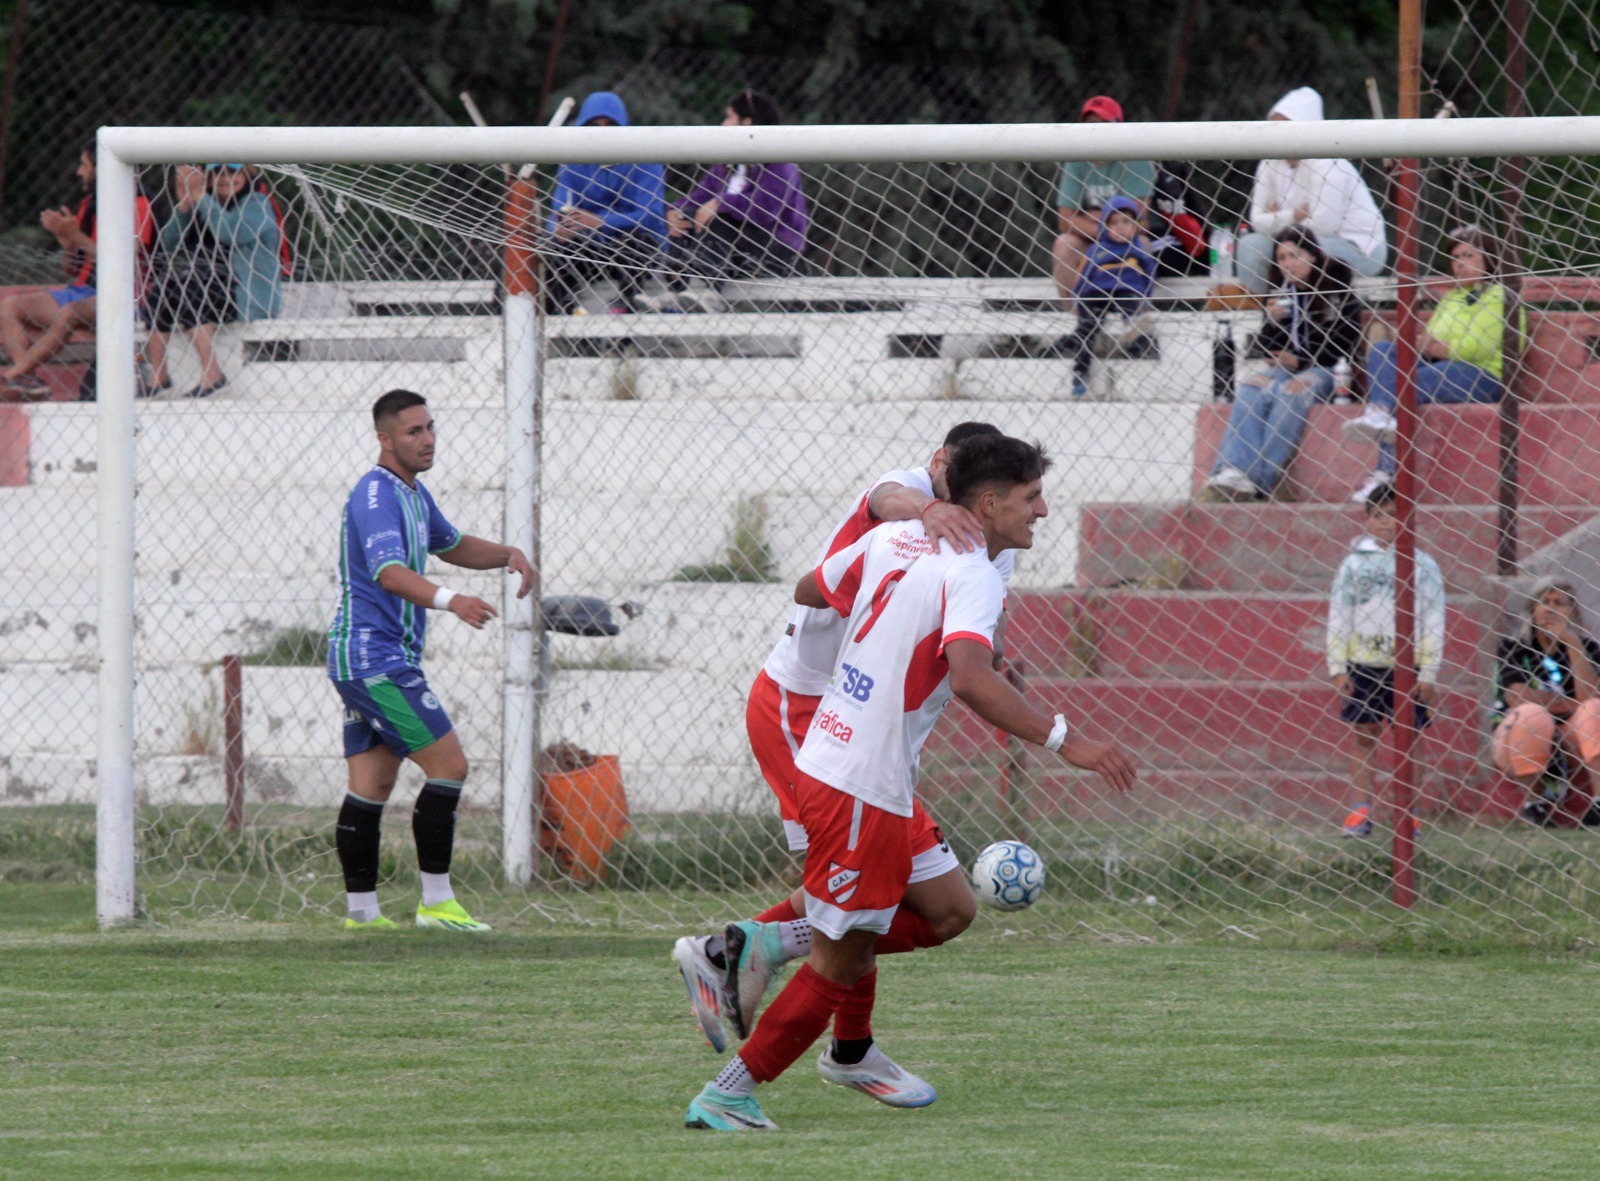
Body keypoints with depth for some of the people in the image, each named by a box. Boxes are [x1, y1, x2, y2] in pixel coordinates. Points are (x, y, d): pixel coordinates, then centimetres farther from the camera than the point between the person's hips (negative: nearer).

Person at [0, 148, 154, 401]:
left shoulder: (135, 204, -7)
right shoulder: (88, 205, 17)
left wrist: (76, 237, -18)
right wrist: (64, 236, -1)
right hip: (80, 291, 9)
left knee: (68, 313, -38)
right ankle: (25, 380, -28)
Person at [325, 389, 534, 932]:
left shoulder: (412, 494, 16)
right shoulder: (375, 495, -16)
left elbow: (451, 545, 33)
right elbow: (390, 573, -30)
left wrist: (506, 555, 14)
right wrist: (449, 600, -45)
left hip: (363, 661, 10)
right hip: (376, 658, -10)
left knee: (371, 786, 9)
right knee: (449, 765, -11)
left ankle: (361, 909, 10)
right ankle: (436, 902, -9)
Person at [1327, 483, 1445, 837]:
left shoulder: (1423, 566, 4)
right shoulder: (1354, 564, 7)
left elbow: (1434, 621, 3)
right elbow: (1338, 618, 8)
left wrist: (1429, 673, -3)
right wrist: (1338, 668, 0)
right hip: (1362, 663, 1)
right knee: (1362, 736, 0)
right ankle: (1361, 810, 3)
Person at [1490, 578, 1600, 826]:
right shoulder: (1512, 648, 1)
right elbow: (1516, 697, -15)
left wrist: (1572, 642, -15)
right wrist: (1572, 705, -14)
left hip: (1570, 745, 3)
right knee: (1532, 714, -34)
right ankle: (1535, 801, -22)